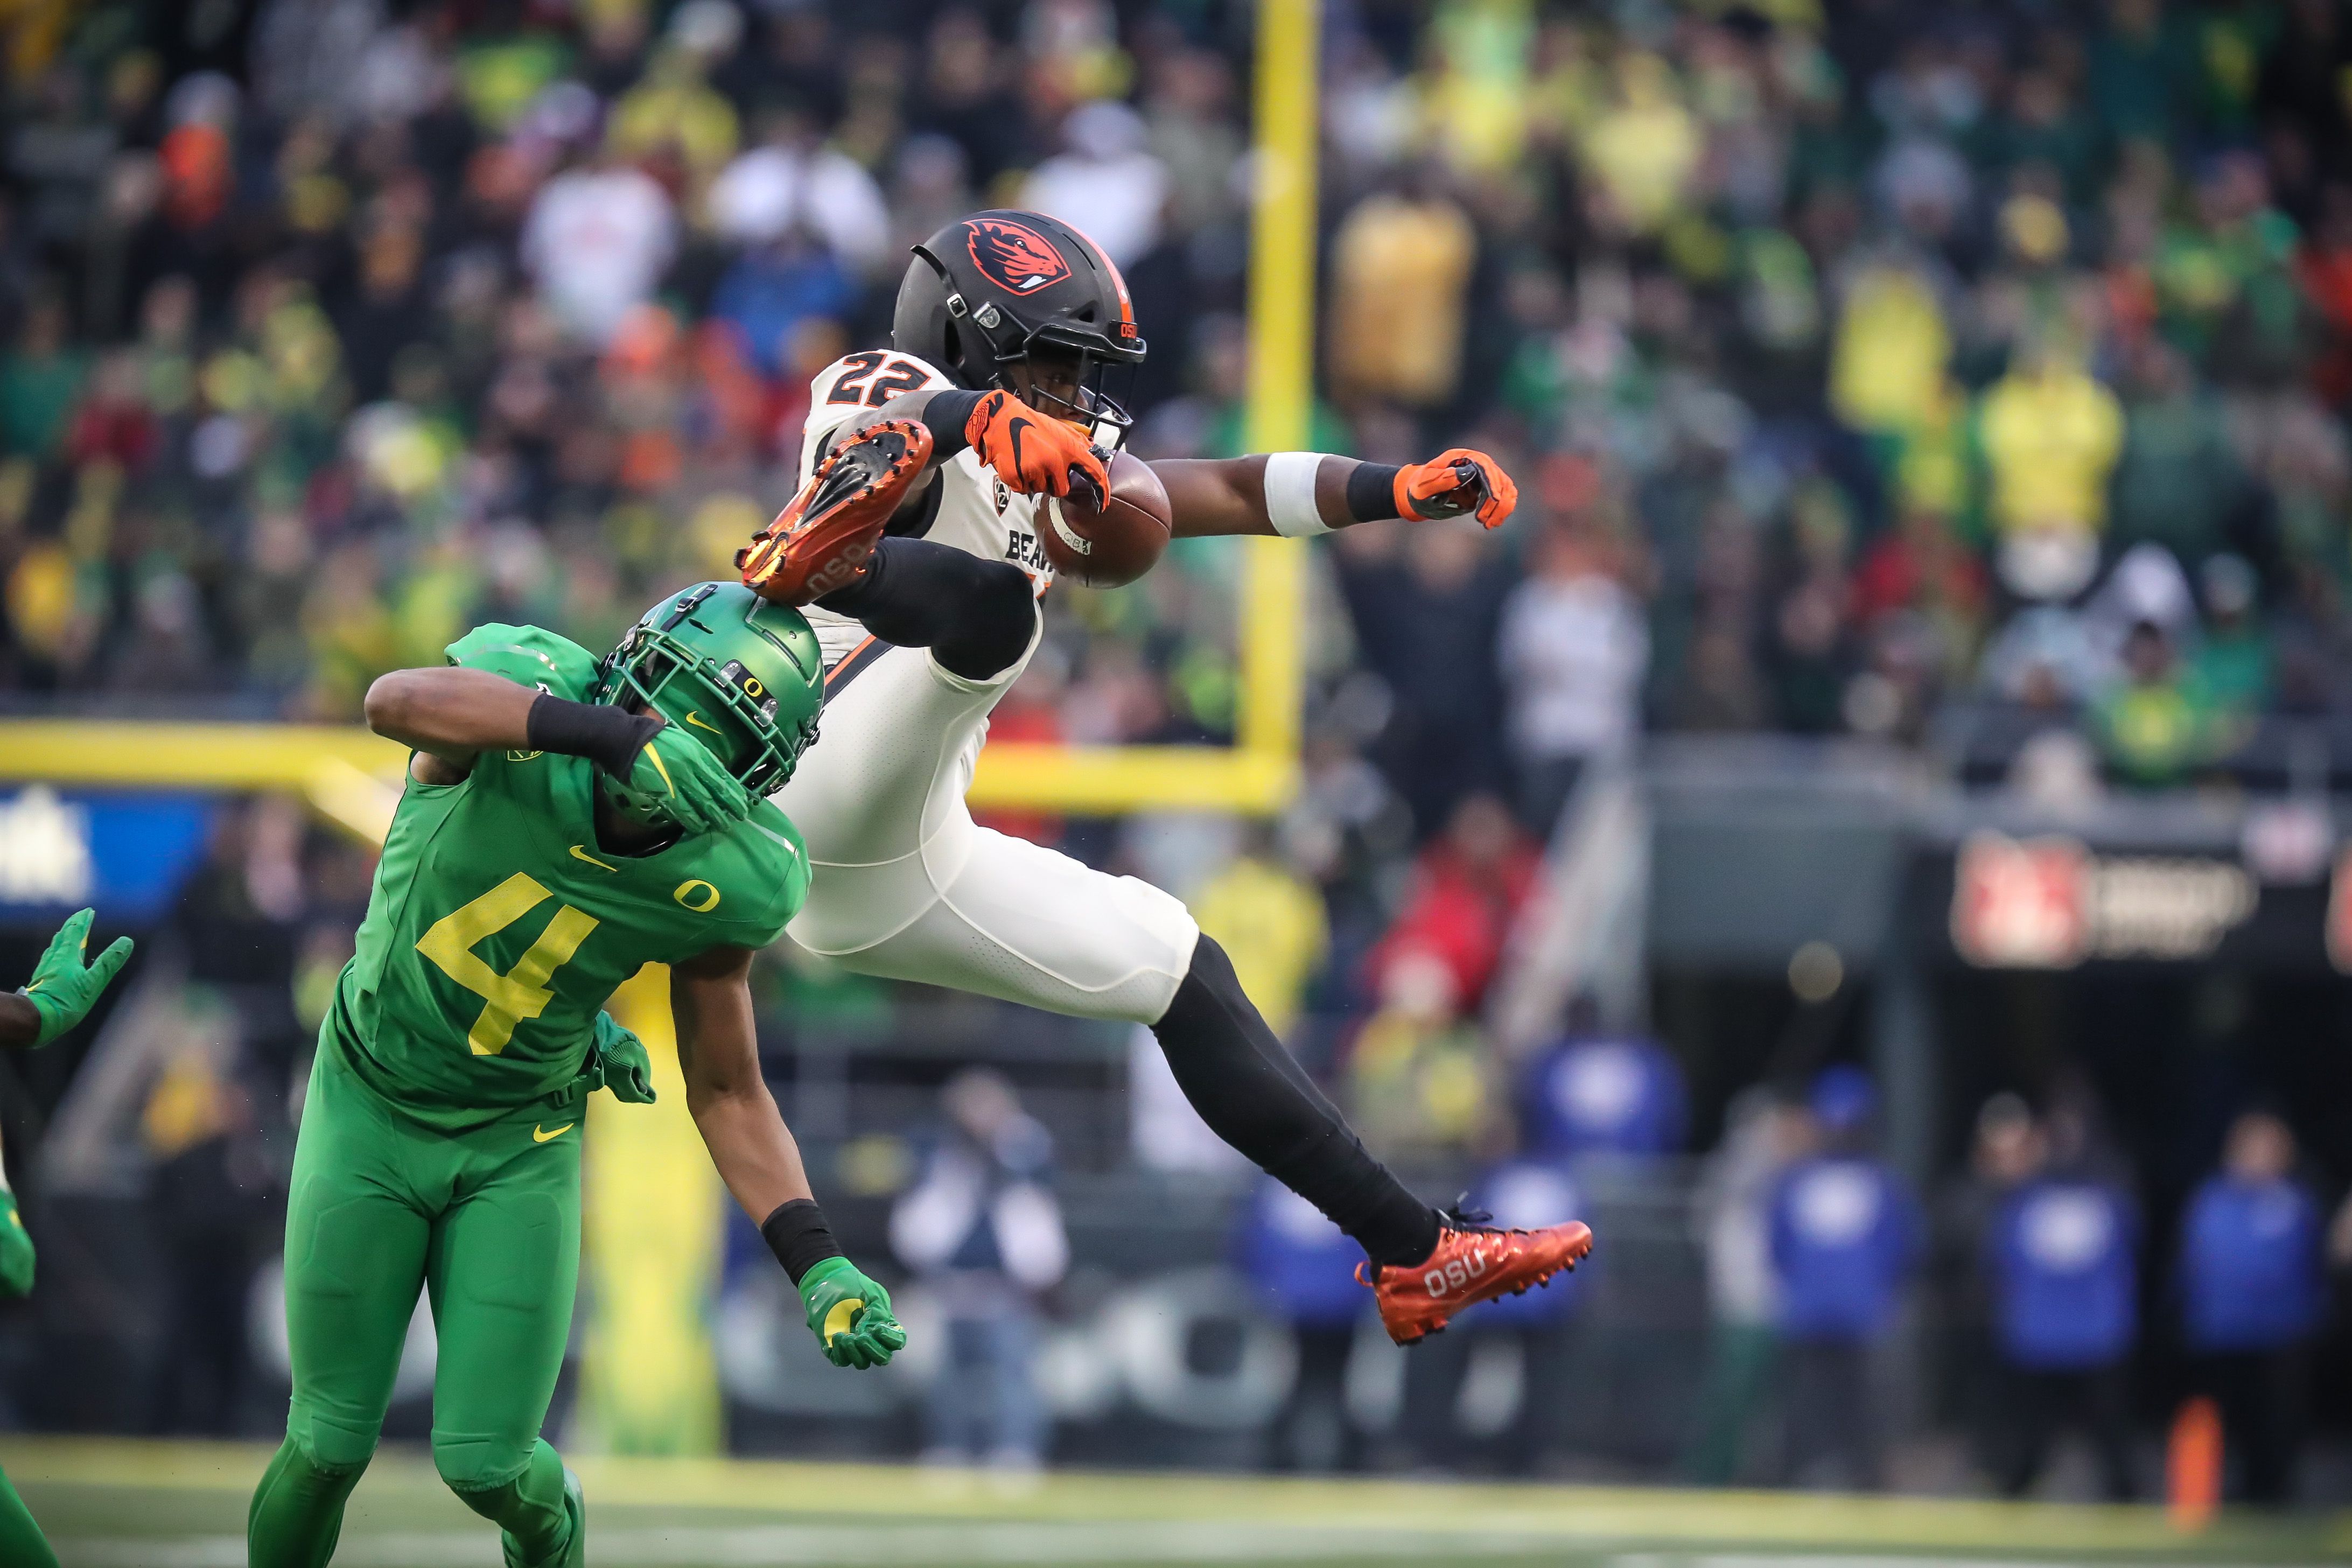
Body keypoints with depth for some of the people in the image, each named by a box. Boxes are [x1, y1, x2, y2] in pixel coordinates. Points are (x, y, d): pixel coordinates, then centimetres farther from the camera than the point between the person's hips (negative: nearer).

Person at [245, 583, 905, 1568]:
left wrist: (818, 1266, -17)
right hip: (372, 1109, -1)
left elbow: (727, 1095, -5)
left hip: (518, 1144, 1)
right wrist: (605, 732, -61)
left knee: (485, 1463, -2)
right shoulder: (528, 692, -26)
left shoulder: (718, 884, -17)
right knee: (331, 1448, 0)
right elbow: (396, 702, -50)